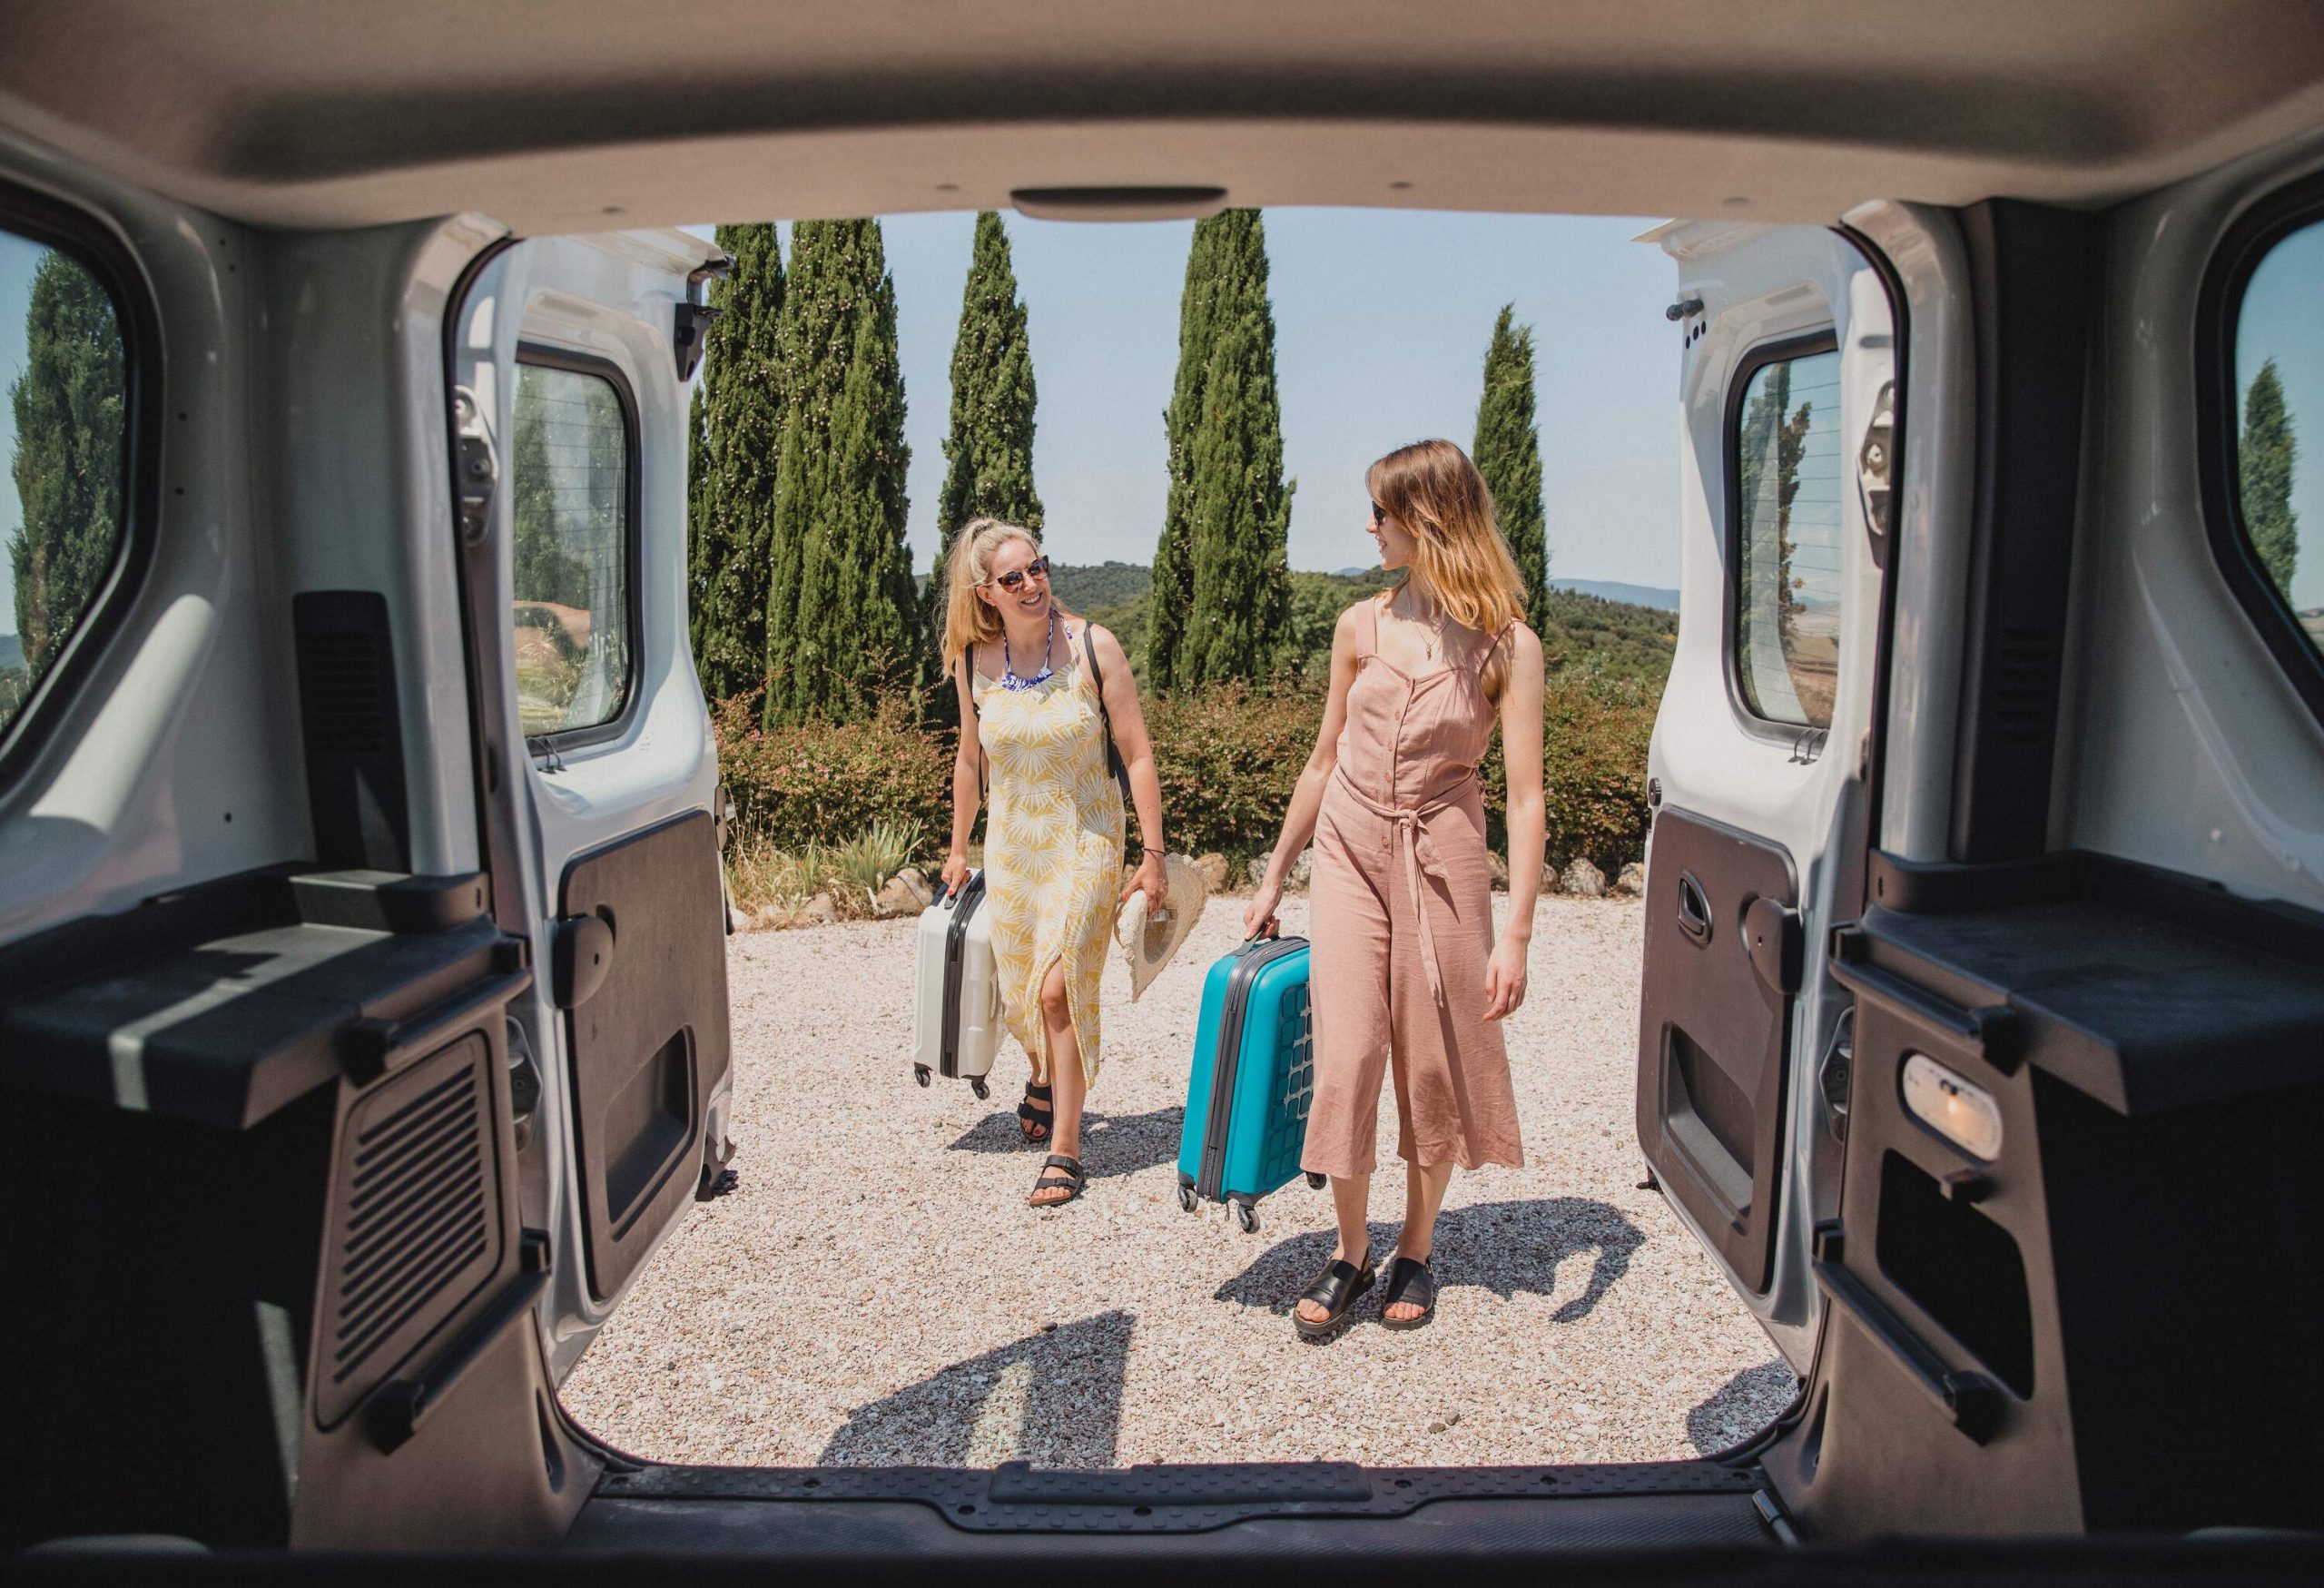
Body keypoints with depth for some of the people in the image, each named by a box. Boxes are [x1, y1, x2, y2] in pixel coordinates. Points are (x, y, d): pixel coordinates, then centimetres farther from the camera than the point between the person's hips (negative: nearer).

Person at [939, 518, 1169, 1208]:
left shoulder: (1092, 647, -12)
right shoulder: (974, 662, -3)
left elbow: (1138, 754, -9)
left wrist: (1152, 853, -10)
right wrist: (958, 849, 18)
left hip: (1086, 841, -3)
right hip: (1011, 842, 4)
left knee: (1059, 988, -13)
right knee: (1020, 995, 13)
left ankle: (1065, 1150, 0)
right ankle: (1044, 1076, 46)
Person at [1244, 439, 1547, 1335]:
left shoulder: (1508, 645, -8)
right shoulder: (1361, 627, 2)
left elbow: (1525, 797, -11)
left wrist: (1516, 934, -18)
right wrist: (1273, 880, 14)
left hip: (1441, 859, -2)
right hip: (1349, 850, 3)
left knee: (1434, 1061, 8)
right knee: (1344, 1054, 0)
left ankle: (1416, 1251, 28)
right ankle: (1350, 1252, 19)